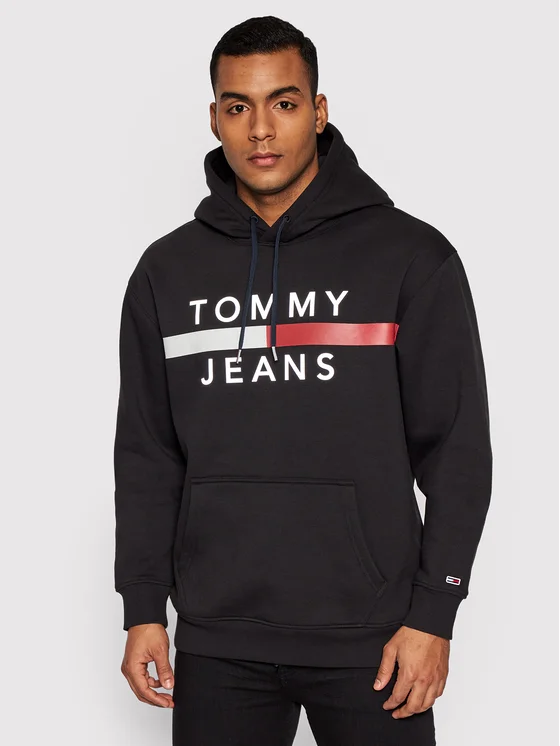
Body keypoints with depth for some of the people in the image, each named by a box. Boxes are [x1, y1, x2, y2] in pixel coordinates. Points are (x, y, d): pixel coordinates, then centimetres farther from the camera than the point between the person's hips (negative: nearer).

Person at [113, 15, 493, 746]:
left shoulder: (411, 256, -2)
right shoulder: (167, 271, 7)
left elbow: (457, 447, -2)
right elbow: (146, 454, 11)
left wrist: (433, 613, -7)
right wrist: (143, 606, 6)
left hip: (369, 637, -2)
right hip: (217, 643, 3)